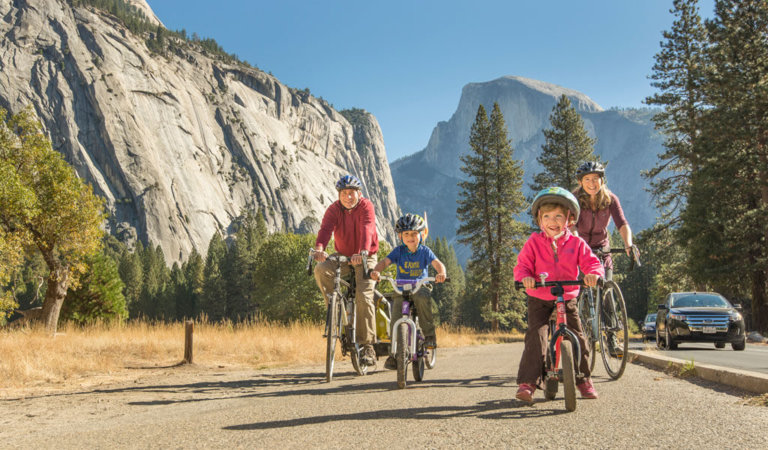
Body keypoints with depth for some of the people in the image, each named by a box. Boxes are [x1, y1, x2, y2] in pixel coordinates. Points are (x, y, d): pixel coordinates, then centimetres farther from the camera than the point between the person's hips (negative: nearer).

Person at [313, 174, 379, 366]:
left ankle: (368, 347, -12)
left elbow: (367, 230, -31)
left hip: (365, 258, -3)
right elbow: (325, 229, -24)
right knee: (321, 270, -27)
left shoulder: (366, 207, -13)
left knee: (363, 297, -19)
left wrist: (363, 252, -50)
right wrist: (319, 248, -46)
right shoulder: (334, 210, -6)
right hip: (343, 257, 3)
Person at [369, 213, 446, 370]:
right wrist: (376, 271, -35)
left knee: (422, 298, -37)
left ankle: (429, 335, -22)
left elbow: (437, 263, -14)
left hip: (420, 286, -1)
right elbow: (385, 261, -13)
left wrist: (441, 273, -37)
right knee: (396, 318, -18)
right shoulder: (399, 251, 0)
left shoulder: (425, 251, -1)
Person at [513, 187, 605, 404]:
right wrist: (525, 277, -30)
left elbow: (591, 262, -6)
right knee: (535, 337, -17)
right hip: (539, 299, -2)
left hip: (567, 298, 2)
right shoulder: (534, 242, -4)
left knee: (579, 339, 0)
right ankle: (527, 383, -17)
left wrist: (593, 274, -30)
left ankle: (583, 379, 20)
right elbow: (522, 265, -6)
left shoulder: (576, 243, -2)